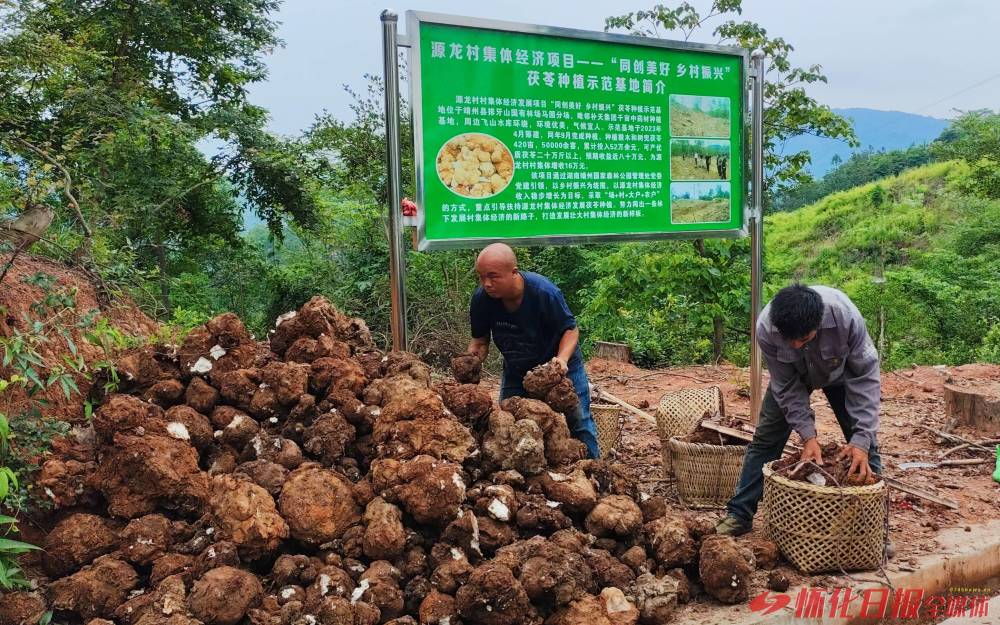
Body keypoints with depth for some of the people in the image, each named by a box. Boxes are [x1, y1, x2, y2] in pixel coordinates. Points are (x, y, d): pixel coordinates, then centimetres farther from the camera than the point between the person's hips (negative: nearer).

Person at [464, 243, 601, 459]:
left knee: (578, 422, 1)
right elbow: (480, 340, -5)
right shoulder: (481, 299, -20)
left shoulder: (545, 292, -32)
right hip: (515, 371, 4)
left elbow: (571, 329, -20)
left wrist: (562, 358, -38)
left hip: (559, 364, -4)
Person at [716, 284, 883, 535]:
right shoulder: (766, 328, -37)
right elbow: (787, 386, -25)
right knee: (765, 439, -2)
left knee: (864, 442, -7)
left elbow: (864, 377, -30)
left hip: (839, 373, 0)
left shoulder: (846, 317, -41)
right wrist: (807, 435, -32)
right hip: (791, 374, 1)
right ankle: (739, 514, 6)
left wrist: (861, 439, -35)